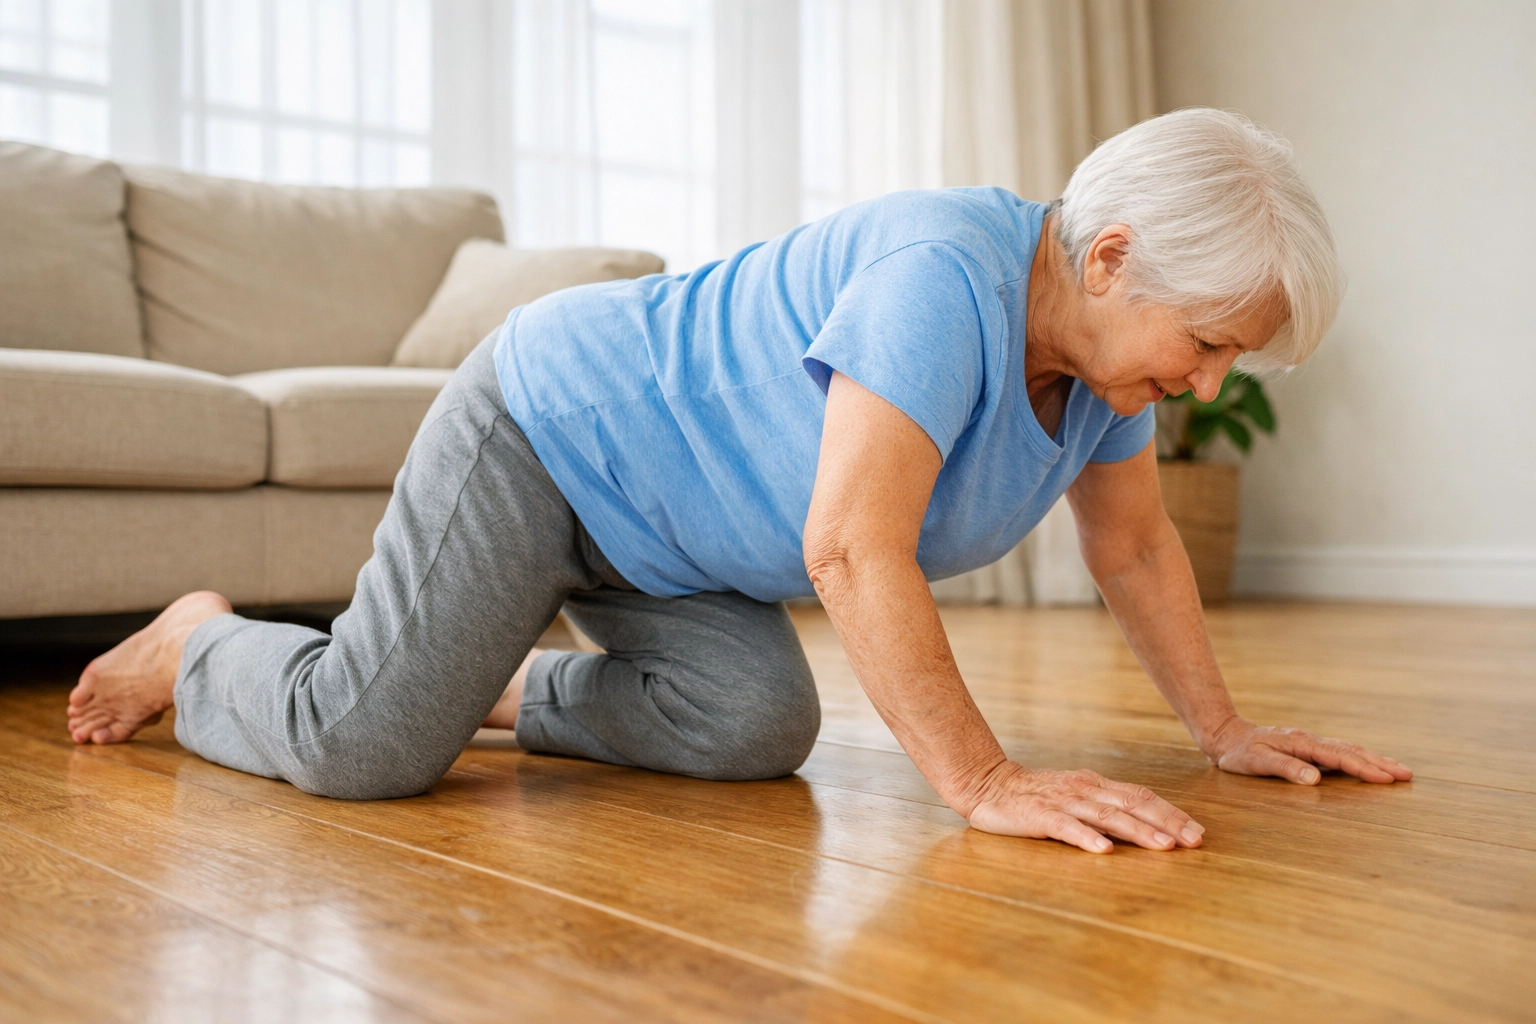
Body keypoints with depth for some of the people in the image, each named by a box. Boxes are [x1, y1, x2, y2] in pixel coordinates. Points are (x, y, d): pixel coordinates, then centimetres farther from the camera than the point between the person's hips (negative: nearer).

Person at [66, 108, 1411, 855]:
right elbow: (851, 547, -38)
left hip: (660, 513, 8)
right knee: (362, 743, -14)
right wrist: (984, 782, -36)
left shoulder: (1102, 342, -4)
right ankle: (201, 646, 17)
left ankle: (521, 689, 13)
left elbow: (1136, 550, 6)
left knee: (754, 729, -12)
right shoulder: (943, 280, -33)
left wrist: (1223, 728, 4)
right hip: (547, 432, -8)